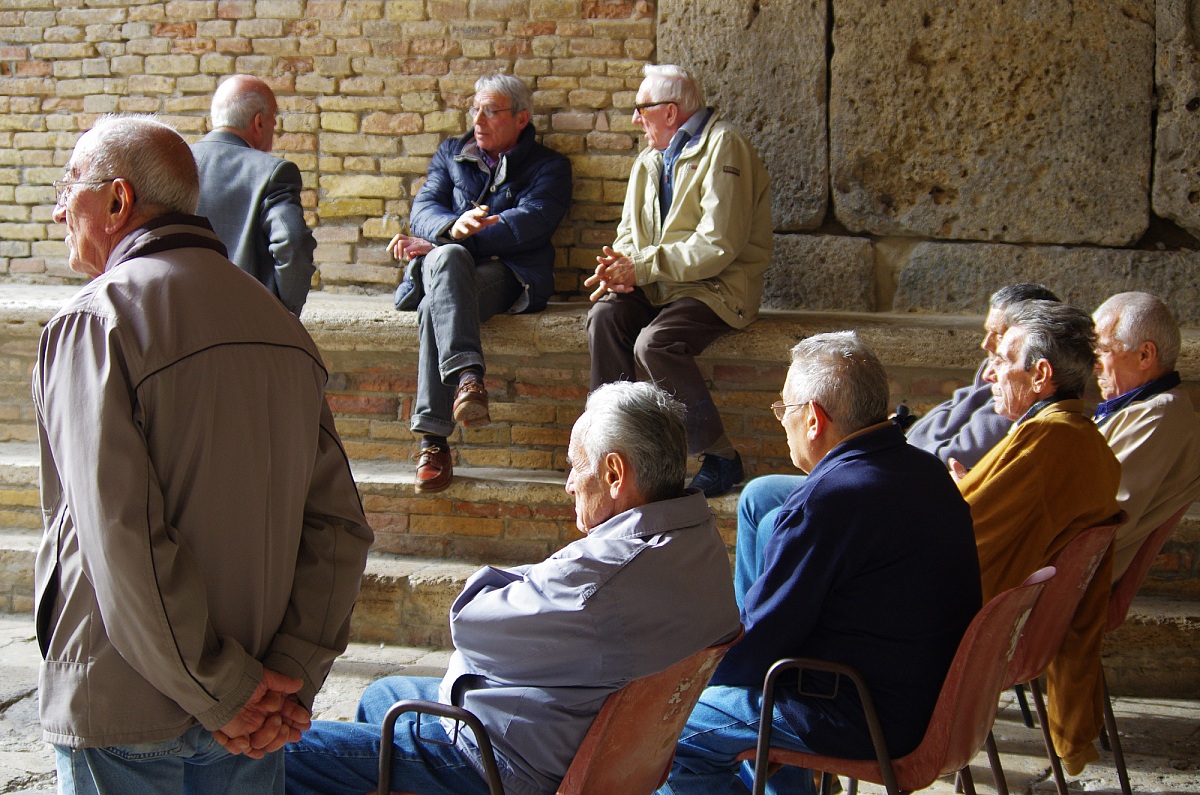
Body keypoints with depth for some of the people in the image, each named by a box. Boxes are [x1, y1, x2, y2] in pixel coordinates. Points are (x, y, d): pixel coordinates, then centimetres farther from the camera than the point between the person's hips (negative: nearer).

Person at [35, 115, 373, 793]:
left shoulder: (93, 322, -13)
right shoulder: (280, 323, 6)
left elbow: (123, 541, -22)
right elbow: (340, 521, 0)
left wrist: (226, 692, -17)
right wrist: (295, 673, -5)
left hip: (123, 714, -5)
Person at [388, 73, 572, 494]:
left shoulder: (548, 166, 15)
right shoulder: (451, 153, 27)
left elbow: (529, 223, -4)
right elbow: (424, 206, 10)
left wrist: (434, 242, -12)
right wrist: (452, 228, -19)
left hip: (506, 274, -2)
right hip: (446, 268, 2)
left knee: (436, 309, -35)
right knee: (447, 257, -38)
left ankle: (433, 440, -43)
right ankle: (467, 376, -56)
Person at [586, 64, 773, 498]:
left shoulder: (722, 146, -10)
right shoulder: (650, 161, 18)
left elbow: (719, 245, -19)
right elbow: (630, 231, 19)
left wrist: (642, 267, -17)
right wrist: (619, 269, -6)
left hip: (717, 287, -7)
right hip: (657, 288, 7)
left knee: (655, 342, -31)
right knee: (604, 315, -21)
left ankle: (721, 458, -18)